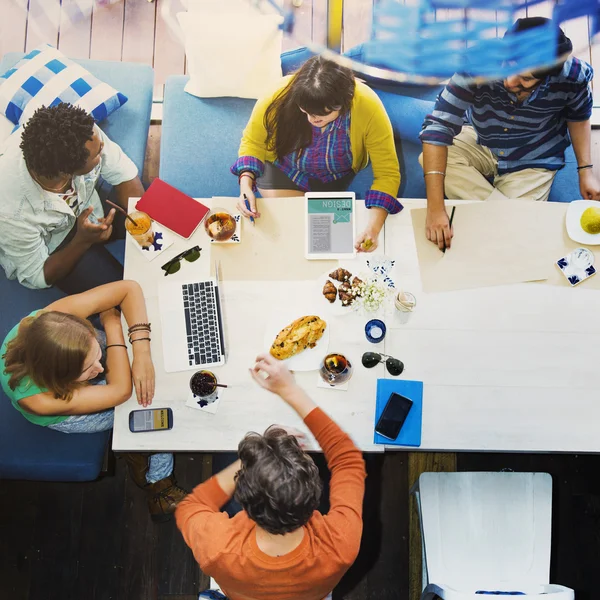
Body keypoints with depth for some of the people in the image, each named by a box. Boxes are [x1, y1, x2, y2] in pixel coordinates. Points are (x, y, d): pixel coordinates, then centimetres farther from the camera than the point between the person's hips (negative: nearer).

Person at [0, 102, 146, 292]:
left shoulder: (80, 133, -35)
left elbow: (124, 173, -16)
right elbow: (37, 276, -23)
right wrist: (83, 241, -37)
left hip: (84, 205, 5)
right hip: (51, 247, -4)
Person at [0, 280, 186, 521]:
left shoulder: (56, 318, -41)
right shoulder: (37, 399, -44)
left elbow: (129, 288, -32)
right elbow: (121, 391, -35)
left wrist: (142, 355, -40)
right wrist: (113, 324, -31)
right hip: (63, 416, -4)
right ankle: (158, 483, 17)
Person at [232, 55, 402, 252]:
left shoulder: (368, 107, -36)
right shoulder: (277, 98, -35)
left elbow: (387, 173, -30)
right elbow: (252, 142, -17)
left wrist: (373, 228, -43)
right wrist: (246, 185, -35)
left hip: (337, 175, 1)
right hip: (284, 168, 0)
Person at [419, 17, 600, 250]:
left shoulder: (572, 76, -25)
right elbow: (438, 126, -38)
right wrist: (435, 208, -45)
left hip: (532, 159, -1)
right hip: (478, 142, 1)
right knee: (430, 160, -28)